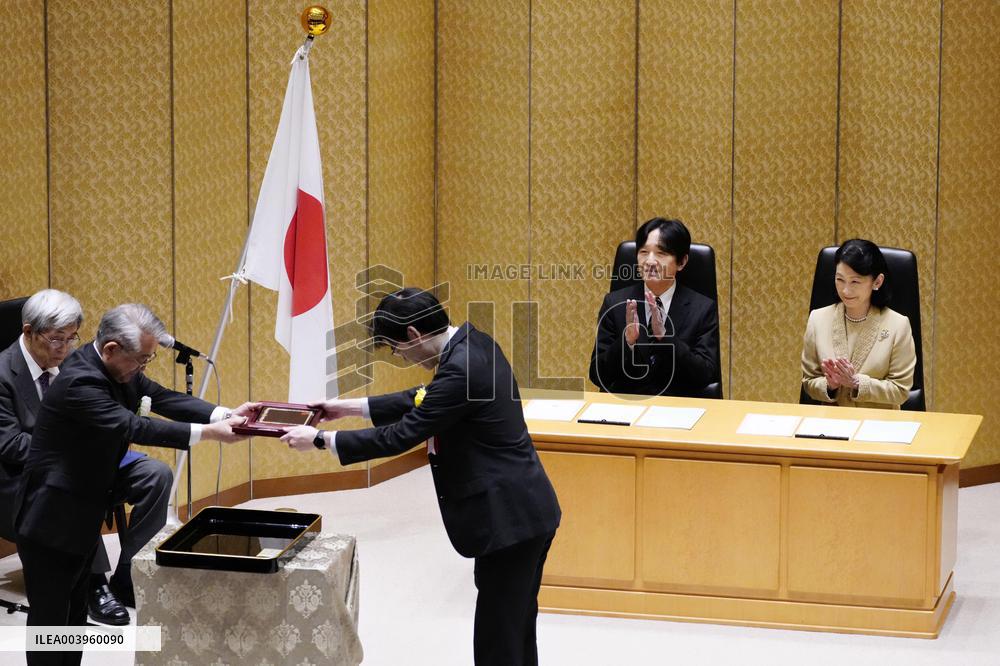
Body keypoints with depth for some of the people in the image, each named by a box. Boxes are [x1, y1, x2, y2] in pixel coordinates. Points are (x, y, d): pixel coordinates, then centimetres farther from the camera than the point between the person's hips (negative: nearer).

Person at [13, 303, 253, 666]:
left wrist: (224, 415, -15)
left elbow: (162, 398, -1)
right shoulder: (79, 381, -29)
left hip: (84, 514, 10)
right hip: (51, 521, -10)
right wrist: (208, 432, -34)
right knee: (50, 616, -2)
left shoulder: (118, 367, 0)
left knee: (75, 613, 16)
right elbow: (134, 427, -33)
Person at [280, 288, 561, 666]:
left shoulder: (461, 370, -23)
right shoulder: (472, 342, 7)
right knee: (515, 635, 19)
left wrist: (320, 439, -9)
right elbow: (423, 402, 20)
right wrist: (351, 407, 21)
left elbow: (401, 435, -19)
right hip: (524, 511, 10)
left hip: (510, 519, -10)